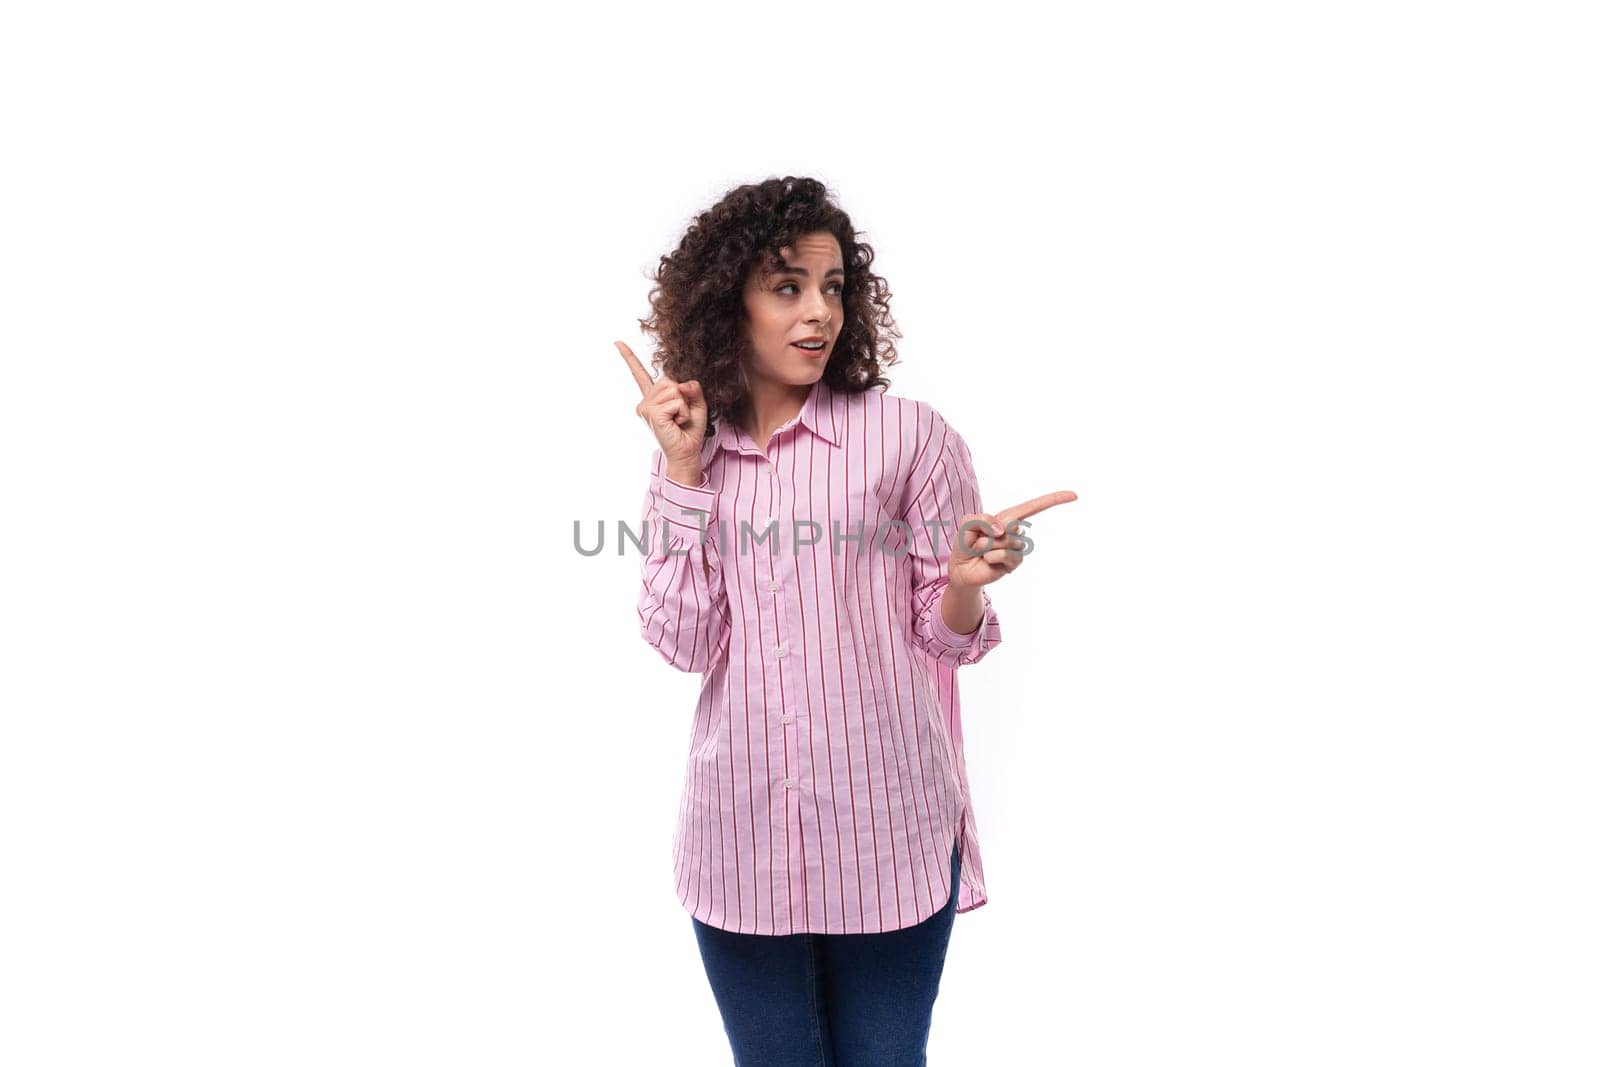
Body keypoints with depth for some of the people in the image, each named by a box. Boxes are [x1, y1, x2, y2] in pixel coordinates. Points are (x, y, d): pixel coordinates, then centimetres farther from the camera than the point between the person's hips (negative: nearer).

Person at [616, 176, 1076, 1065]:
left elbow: (946, 640, -1)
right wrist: (684, 469, -9)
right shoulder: (690, 459, 4)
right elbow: (683, 641, -6)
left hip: (886, 839, -2)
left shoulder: (909, 435, -6)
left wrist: (966, 584, -22)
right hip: (743, 841, 3)